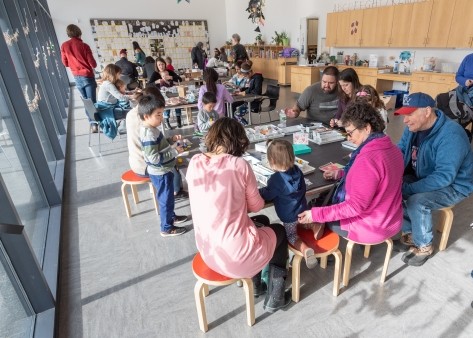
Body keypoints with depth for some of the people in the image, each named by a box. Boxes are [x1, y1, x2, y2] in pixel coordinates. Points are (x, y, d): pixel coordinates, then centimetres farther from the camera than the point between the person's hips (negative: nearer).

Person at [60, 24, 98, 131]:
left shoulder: (64, 46, 2)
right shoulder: (84, 46, -11)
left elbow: (65, 63, 9)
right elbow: (93, 63, -11)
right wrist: (94, 65, 11)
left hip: (77, 77, 4)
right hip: (87, 76, -4)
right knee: (92, 101, -5)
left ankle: (92, 123, 12)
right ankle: (94, 124, -12)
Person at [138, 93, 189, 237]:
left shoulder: (150, 129, 3)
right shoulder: (149, 134, -28)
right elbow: (154, 158, -31)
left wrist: (172, 140, 5)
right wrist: (175, 151, -26)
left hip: (164, 170, 10)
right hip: (160, 173, -10)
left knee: (168, 197, 26)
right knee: (166, 199, 6)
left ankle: (172, 217, 47)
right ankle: (167, 228, 24)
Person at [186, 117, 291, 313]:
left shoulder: (194, 163, -4)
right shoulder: (239, 165, -17)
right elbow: (256, 206, -2)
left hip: (206, 250, 6)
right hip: (236, 255, -5)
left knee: (261, 223, 30)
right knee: (279, 232, 26)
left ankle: (255, 286, 45)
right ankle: (275, 299, 35)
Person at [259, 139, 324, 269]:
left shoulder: (276, 179, -24)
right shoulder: (297, 170, -5)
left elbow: (267, 196, -12)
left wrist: (258, 190, 8)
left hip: (289, 217, -6)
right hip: (302, 210, 6)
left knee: (291, 235, 11)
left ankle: (305, 249, -16)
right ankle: (315, 225, 4)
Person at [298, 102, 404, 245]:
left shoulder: (368, 159, -32)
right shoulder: (392, 148, -3)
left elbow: (356, 206, -30)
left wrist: (316, 214, -27)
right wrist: (341, 173, 8)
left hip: (371, 228, -9)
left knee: (316, 208, 11)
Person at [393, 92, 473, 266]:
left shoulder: (451, 135, -29)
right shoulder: (413, 128, -6)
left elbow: (444, 176, -33)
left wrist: (408, 189, -35)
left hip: (453, 186, -7)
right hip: (423, 177, 8)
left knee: (416, 201, -32)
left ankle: (424, 246, -5)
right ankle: (409, 232, 7)